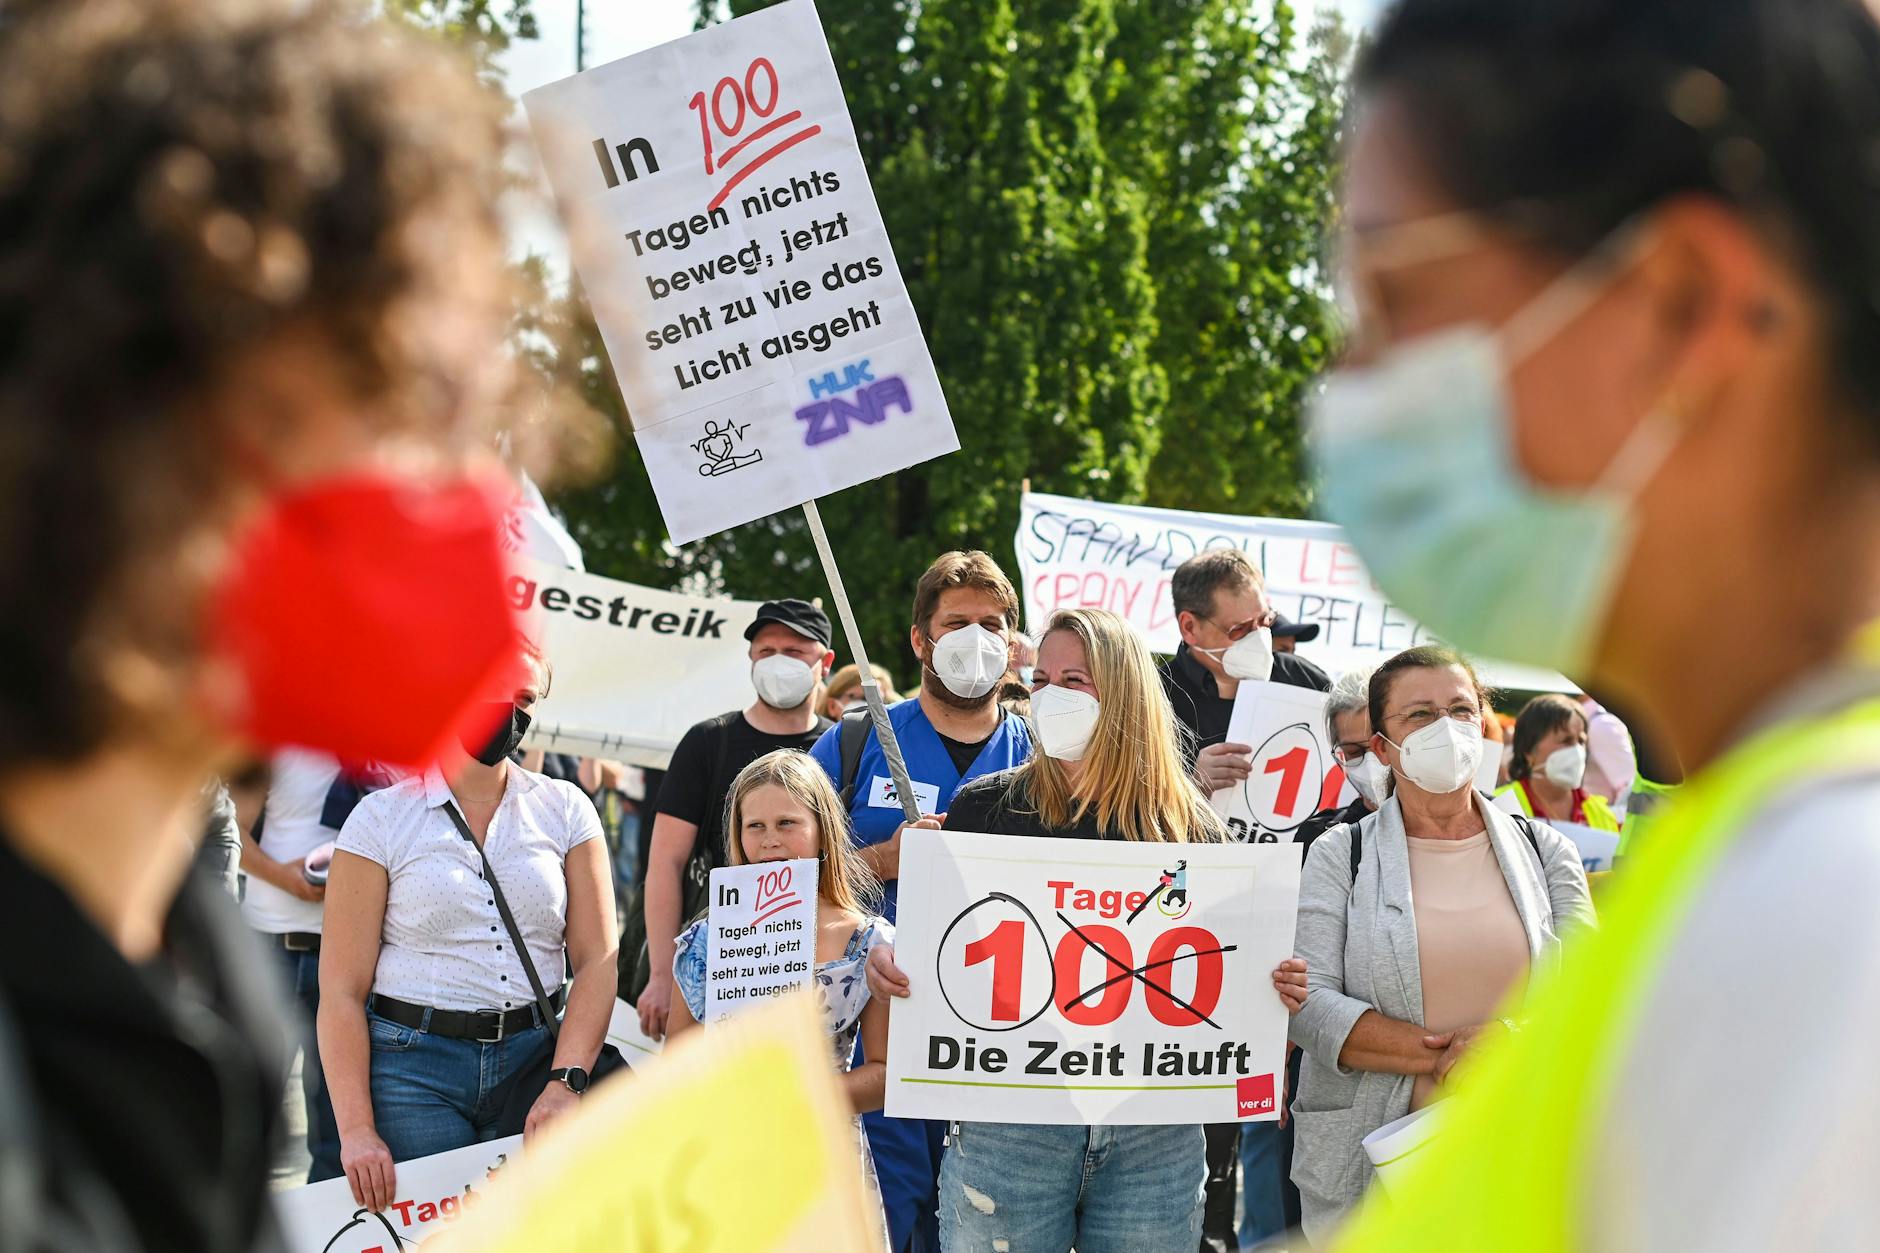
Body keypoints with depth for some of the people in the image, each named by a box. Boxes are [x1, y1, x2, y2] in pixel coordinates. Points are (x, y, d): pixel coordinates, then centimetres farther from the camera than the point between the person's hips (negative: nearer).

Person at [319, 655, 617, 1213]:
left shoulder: (565, 809, 8)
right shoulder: (382, 819, 1)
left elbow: (596, 961, 2)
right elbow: (342, 989, -3)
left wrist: (566, 1082, -14)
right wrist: (356, 1130, -13)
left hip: (534, 1061, 2)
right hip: (414, 1068, -2)